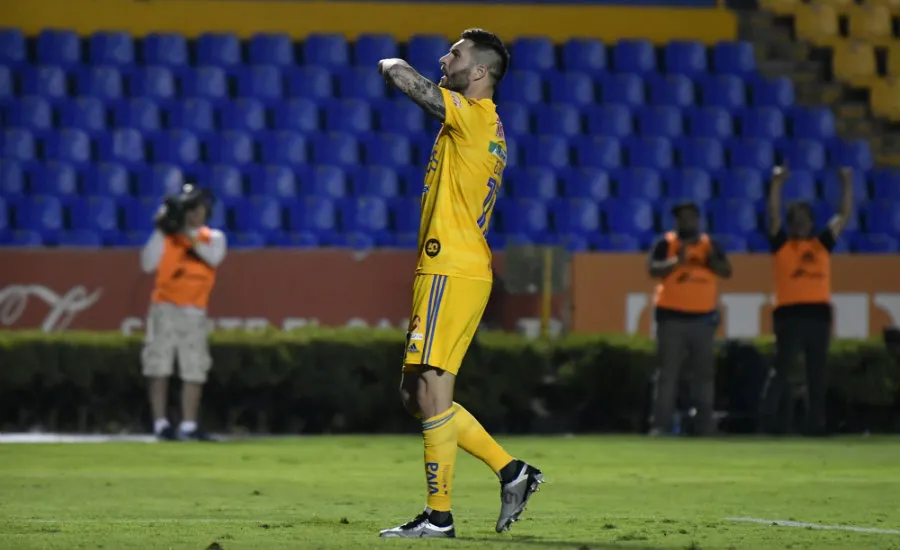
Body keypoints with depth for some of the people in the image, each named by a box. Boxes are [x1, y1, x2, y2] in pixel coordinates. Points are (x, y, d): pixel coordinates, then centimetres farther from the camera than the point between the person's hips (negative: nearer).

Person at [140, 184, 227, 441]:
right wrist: (160, 231, -9)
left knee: (194, 371, 0)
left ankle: (189, 426, 4)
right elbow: (148, 265, -4)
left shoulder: (214, 237, 10)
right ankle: (160, 423, -7)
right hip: (165, 307, -2)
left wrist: (190, 235, -20)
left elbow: (213, 257, -12)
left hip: (195, 311, 2)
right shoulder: (166, 236, 8)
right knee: (158, 366, -8)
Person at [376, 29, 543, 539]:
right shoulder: (483, 126, 19)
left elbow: (398, 74, -10)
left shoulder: (472, 114, -11)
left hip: (452, 273, -10)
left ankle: (439, 515, -6)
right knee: (415, 393, 11)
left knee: (431, 392, -9)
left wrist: (391, 64, 9)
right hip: (454, 270, 10)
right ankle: (510, 470, 11)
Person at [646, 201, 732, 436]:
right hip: (672, 317, -3)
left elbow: (727, 272, 3)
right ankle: (660, 424, -5)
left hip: (703, 318, 3)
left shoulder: (710, 245, 11)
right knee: (668, 372, -5)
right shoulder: (666, 244, 2)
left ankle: (705, 425, 9)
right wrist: (677, 261, -23)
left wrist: (711, 260, -15)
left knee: (704, 372, 5)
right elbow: (653, 270, -11)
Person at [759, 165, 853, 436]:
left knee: (817, 374, 5)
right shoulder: (781, 244, 7)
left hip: (818, 314, 4)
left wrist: (847, 185, 4)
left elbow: (844, 215, 13)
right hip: (789, 314, -4)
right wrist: (777, 184, -13)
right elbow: (774, 215, -5)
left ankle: (816, 423, 9)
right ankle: (767, 421, -8)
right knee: (781, 370, -7)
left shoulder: (822, 244, 15)